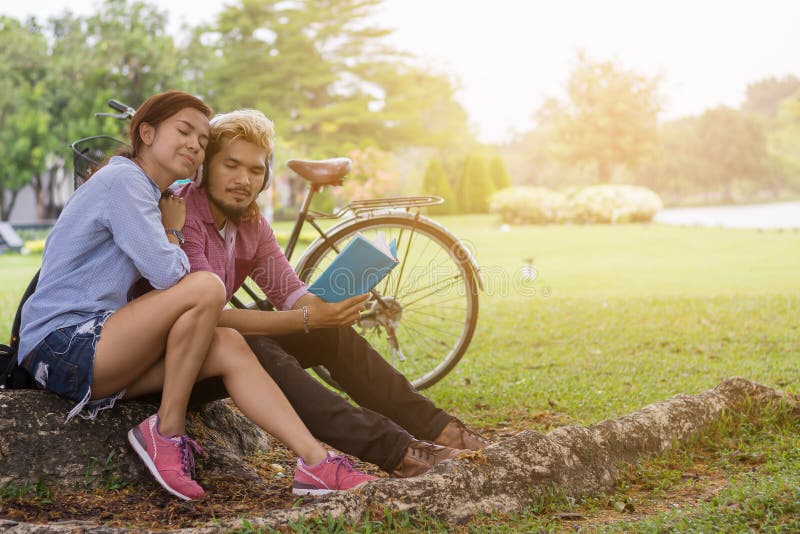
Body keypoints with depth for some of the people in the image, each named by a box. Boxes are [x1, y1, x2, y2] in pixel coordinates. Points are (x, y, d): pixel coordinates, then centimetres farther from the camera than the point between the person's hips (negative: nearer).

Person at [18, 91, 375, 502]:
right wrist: (173, 228, 0)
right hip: (61, 348, -9)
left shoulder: (148, 194, 20)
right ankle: (167, 432, -10)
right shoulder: (123, 179, -11)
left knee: (228, 346, -3)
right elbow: (168, 273, -18)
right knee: (206, 287, -22)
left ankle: (314, 461, -6)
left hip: (94, 350, 9)